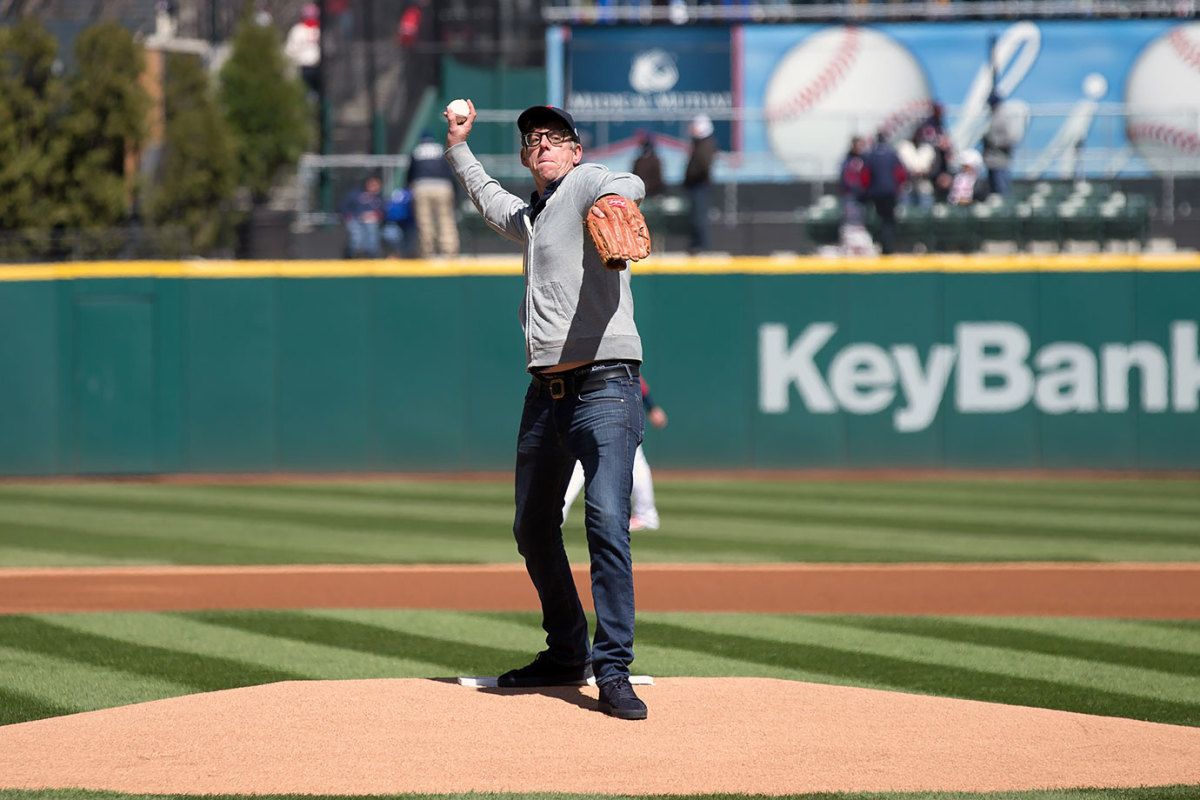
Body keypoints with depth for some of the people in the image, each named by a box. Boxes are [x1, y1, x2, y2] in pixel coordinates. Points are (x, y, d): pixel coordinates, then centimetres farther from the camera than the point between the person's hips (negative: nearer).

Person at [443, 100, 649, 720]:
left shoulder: (586, 184, 0)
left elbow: (630, 186, -25)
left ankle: (612, 671, -22)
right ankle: (567, 654, 29)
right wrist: (458, 146, 49)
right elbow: (488, 198, 47)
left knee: (607, 521, -19)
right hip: (545, 390, 9)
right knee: (532, 529, 14)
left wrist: (615, 200, -46)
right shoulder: (528, 216, 23)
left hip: (604, 383, -9)